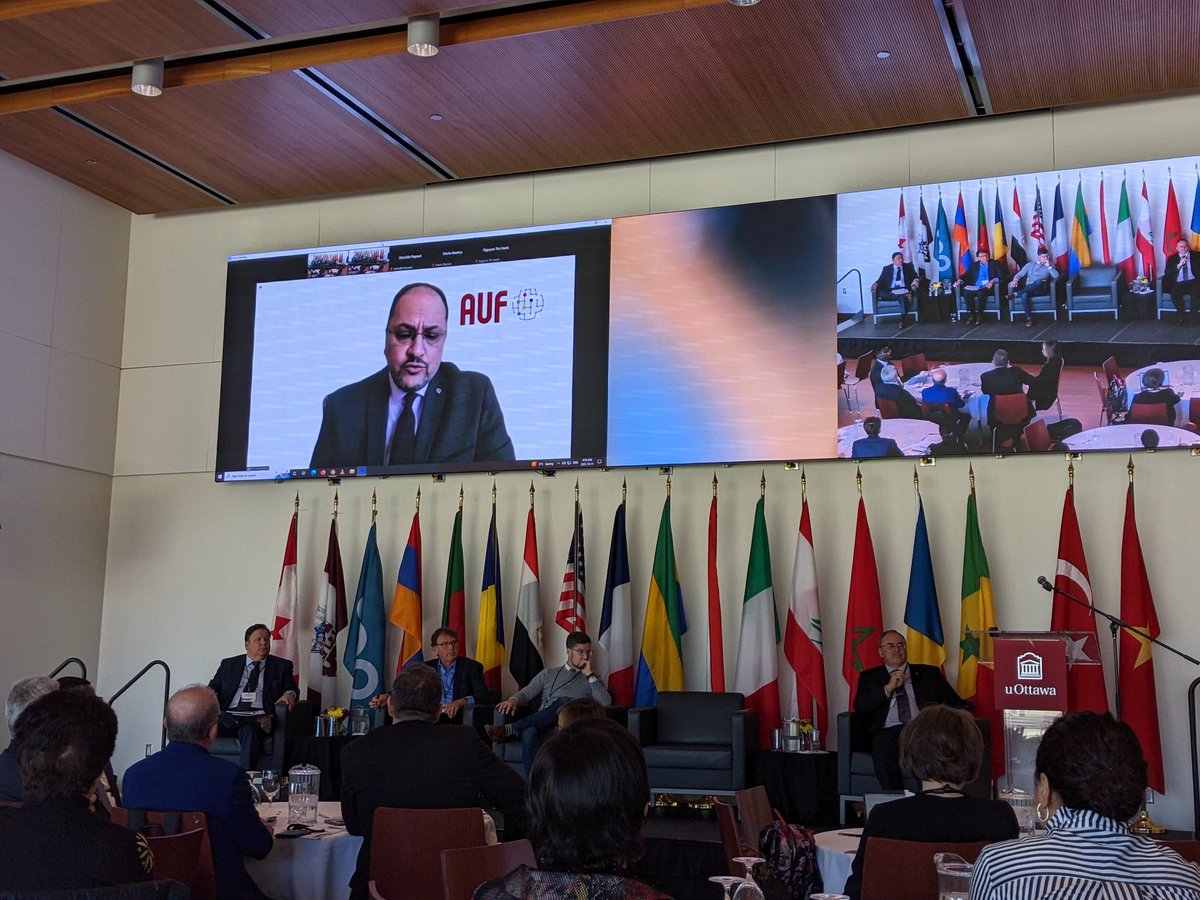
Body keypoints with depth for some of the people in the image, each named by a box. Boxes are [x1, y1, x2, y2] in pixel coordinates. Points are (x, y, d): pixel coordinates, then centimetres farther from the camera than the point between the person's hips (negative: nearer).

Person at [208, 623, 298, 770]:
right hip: (227, 716, 2)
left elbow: (291, 689, 12)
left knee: (249, 732, -37)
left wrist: (289, 694, -14)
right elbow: (213, 688, 17)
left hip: (257, 719, -2)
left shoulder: (281, 666, 19)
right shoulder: (229, 664, 23)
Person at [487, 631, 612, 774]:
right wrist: (514, 699, -12)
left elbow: (606, 703, 4)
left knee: (565, 702, -34)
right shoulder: (548, 674, 25)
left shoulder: (592, 679, 21)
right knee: (529, 733, -37)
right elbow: (528, 692, 11)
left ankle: (510, 730, -32)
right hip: (542, 725, 1)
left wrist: (590, 675, 3)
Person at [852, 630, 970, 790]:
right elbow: (860, 706, 6)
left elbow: (955, 703, 18)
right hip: (889, 731, 0)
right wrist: (889, 687, -2)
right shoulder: (869, 677, 24)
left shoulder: (928, 673, 26)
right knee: (882, 743, -37)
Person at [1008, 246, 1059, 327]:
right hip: (1029, 289, 1)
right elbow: (1020, 274, 14)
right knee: (1024, 294, -37)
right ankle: (1029, 318, -36)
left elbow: (1056, 275, -1)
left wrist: (1048, 266, -6)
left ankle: (1016, 294, -33)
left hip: (1041, 289, -1)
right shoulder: (1030, 264, 19)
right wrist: (1015, 280, -9)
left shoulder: (1050, 265, 15)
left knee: (1039, 281, -39)